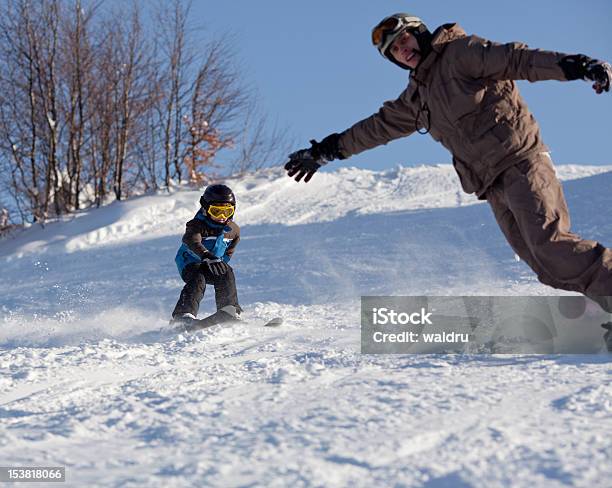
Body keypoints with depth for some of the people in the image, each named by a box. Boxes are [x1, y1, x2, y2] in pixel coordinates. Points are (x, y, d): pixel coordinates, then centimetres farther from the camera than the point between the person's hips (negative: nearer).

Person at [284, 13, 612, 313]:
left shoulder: (461, 52, -2)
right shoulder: (416, 97, 19)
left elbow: (516, 59, -16)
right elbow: (378, 127, 29)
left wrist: (570, 65, -31)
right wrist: (326, 150, 31)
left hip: (521, 161, -6)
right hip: (492, 185, 6)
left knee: (548, 244, -23)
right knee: (544, 264, -6)